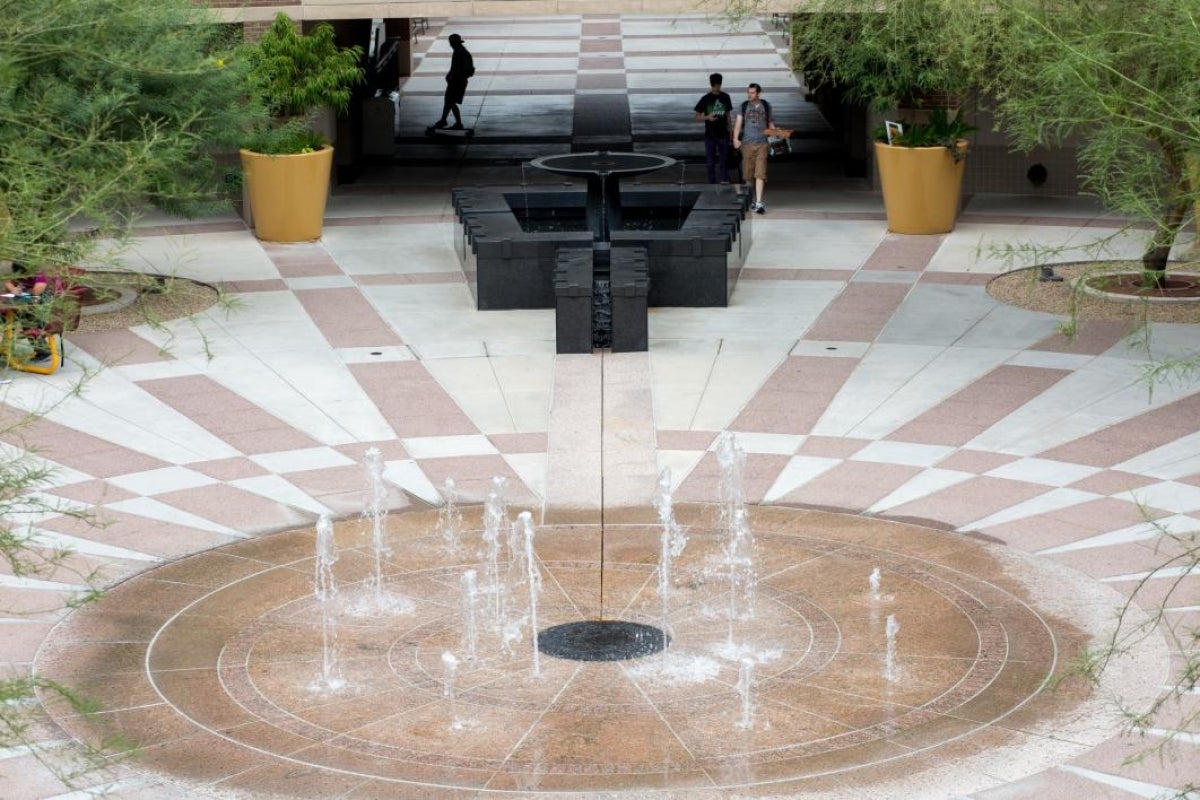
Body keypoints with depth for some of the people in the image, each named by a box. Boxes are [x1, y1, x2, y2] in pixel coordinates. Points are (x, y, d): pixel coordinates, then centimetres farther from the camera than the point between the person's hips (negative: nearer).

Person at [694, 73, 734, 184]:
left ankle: (725, 181, 8)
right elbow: (697, 117, -1)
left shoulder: (725, 97, 4)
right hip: (710, 135, -2)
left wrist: (729, 130, 10)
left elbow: (728, 114, 13)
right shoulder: (706, 99, -4)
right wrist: (707, 117, -20)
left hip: (723, 134, 2)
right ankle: (712, 183, 9)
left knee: (724, 160, 2)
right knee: (711, 161, 2)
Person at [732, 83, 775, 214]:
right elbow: (738, 122, -3)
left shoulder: (765, 106, 7)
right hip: (747, 143, 1)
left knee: (760, 174, -10)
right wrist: (735, 138, -17)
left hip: (762, 144, -1)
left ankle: (759, 203, -16)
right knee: (747, 175, 6)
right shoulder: (744, 106, 5)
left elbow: (770, 123, 16)